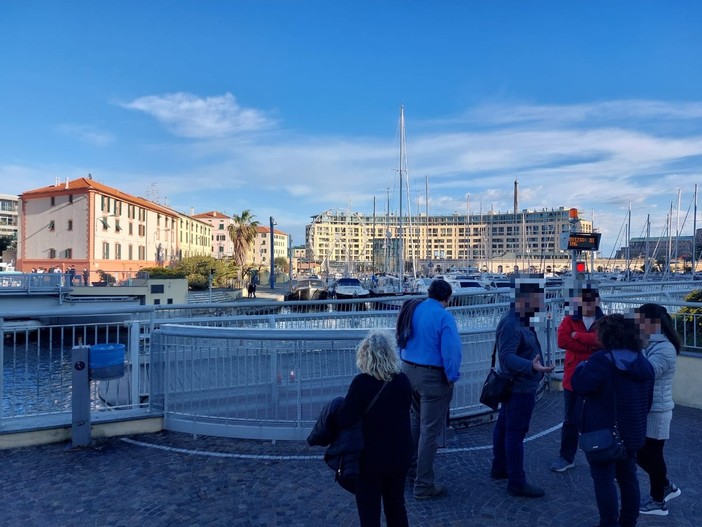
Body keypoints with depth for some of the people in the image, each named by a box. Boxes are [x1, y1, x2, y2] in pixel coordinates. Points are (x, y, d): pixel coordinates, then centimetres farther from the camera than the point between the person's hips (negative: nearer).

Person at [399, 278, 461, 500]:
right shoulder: (444, 317, -18)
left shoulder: (412, 311, 2)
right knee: (430, 431, 3)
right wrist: (452, 377, -5)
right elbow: (450, 351, -19)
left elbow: (402, 341, 10)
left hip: (409, 372, 7)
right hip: (433, 377, -7)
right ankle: (423, 485, 11)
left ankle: (411, 472, 37)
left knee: (414, 423, 23)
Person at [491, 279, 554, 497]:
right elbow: (506, 356, -33)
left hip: (514, 386, 11)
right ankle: (517, 482, 8)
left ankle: (499, 468, 35)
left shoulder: (520, 320, 9)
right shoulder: (511, 324, -26)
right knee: (515, 433, -2)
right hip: (520, 388, -11)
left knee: (504, 425, 20)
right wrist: (531, 366, -46)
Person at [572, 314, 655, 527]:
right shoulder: (644, 363, 5)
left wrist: (582, 367, -3)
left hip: (603, 433, -8)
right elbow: (647, 401, 14)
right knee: (628, 477, 20)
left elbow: (579, 385, -22)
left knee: (604, 480, 3)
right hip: (632, 433, 8)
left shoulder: (603, 359, -21)